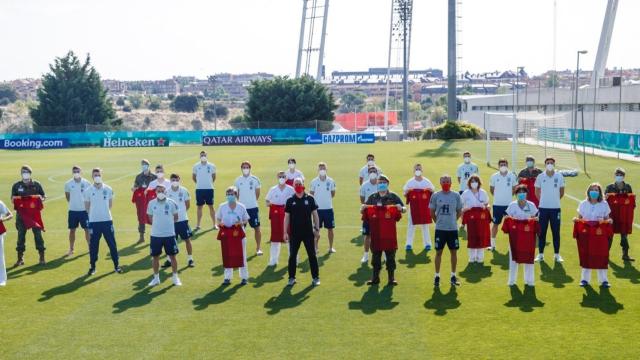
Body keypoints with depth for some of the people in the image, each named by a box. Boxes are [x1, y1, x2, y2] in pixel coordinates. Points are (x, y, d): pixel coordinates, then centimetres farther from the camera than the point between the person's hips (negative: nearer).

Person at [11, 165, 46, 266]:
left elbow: (43, 197, 8)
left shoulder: (36, 184, 3)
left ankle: (42, 256, 7)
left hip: (34, 212, -1)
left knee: (38, 233, -1)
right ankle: (20, 257, 13)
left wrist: (40, 198, -13)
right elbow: (12, 199, 8)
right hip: (21, 213, 1)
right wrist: (16, 199, -14)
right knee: (21, 235, 5)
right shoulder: (16, 186, 6)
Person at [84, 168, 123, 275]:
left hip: (107, 220, 1)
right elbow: (87, 207, 6)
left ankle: (116, 265, 14)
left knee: (112, 244, 4)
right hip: (94, 222, -1)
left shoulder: (108, 189, 0)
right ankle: (92, 266, 17)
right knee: (93, 245, 5)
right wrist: (95, 214, 9)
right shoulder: (88, 191, -3)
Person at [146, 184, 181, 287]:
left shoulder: (171, 203, -6)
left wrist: (167, 224, 6)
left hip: (169, 234, -1)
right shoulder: (151, 203, -2)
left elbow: (175, 218, 5)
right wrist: (158, 225, 5)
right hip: (155, 235, 1)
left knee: (172, 256, 5)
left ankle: (175, 277, 19)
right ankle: (156, 278, 23)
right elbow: (150, 218, 11)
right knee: (155, 256, 9)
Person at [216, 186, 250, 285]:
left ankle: (244, 277, 13)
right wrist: (220, 223, -13)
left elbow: (246, 221, 3)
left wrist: (241, 223, -18)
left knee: (240, 255, 3)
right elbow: (219, 219, 8)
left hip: (238, 232, -1)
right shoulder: (222, 206, 0)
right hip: (226, 232, 1)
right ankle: (227, 277, 15)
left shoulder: (241, 207, -3)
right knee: (227, 255, 5)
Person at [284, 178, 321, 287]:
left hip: (308, 232, -1)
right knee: (292, 256, 5)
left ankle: (315, 277, 13)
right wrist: (285, 232, 0)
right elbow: (287, 217, 4)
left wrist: (317, 229, -1)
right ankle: (292, 278, 16)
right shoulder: (290, 201, 1)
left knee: (312, 255, 4)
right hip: (294, 233, 1)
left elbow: (315, 215, 4)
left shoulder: (310, 199, 0)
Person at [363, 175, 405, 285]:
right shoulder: (372, 197, 8)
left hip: (389, 231, -2)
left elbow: (404, 209, 1)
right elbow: (365, 210, 14)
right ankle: (375, 277, 17)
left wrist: (401, 208, -22)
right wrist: (364, 208, -9)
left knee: (390, 254, 4)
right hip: (375, 231, 2)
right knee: (376, 254, 9)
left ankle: (391, 277, 13)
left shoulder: (393, 196, 0)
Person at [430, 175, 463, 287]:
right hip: (440, 229, -1)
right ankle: (437, 276, 12)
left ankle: (453, 276, 18)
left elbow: (459, 212, 9)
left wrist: (452, 221, 6)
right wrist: (439, 221, 7)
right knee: (439, 252, 3)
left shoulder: (456, 196, 0)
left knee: (454, 251, 7)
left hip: (453, 228, 1)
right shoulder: (435, 196, -3)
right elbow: (432, 212, 7)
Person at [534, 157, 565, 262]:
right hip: (543, 208, 0)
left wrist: (555, 200, 11)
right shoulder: (540, 177, -1)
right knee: (542, 232, 5)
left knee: (556, 232, 4)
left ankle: (557, 254, 13)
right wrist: (544, 200, 9)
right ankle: (540, 254, 12)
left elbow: (562, 192, 11)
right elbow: (537, 192, 11)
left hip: (555, 208, 0)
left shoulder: (559, 176, -1)